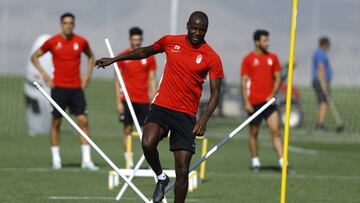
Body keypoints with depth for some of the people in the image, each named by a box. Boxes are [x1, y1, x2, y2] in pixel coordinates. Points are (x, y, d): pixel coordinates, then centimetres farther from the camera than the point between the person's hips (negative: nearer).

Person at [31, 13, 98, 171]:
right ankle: (56, 159, 11)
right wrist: (43, 74, 0)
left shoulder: (81, 42, 3)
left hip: (76, 88, 1)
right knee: (56, 122, 3)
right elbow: (34, 56, 10)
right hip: (59, 87, -1)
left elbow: (91, 56, 23)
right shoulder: (52, 42, -1)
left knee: (83, 121, -7)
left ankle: (86, 160, -6)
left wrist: (88, 75, 11)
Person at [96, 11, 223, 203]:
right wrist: (114, 59, 26)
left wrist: (204, 119, -18)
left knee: (182, 171, -5)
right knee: (148, 143, -28)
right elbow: (145, 52, 23)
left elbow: (215, 94, -2)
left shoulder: (212, 58, -4)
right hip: (161, 106, 1)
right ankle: (161, 177, 1)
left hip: (186, 115, -1)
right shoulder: (170, 41, 4)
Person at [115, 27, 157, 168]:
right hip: (127, 100, -1)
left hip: (144, 101, 1)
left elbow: (152, 80, 7)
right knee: (128, 129, -2)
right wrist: (118, 101, -3)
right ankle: (129, 161, -1)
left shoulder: (149, 57, 5)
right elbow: (117, 80, 3)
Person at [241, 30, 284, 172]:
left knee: (275, 131, -7)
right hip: (254, 102, -2)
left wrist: (273, 94, -5)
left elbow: (277, 77, 11)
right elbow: (244, 81, -1)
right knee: (254, 133, 6)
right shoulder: (248, 59, -1)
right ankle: (255, 161, 17)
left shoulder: (272, 57, 9)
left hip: (269, 101, 2)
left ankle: (282, 161, -11)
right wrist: (246, 102, -8)